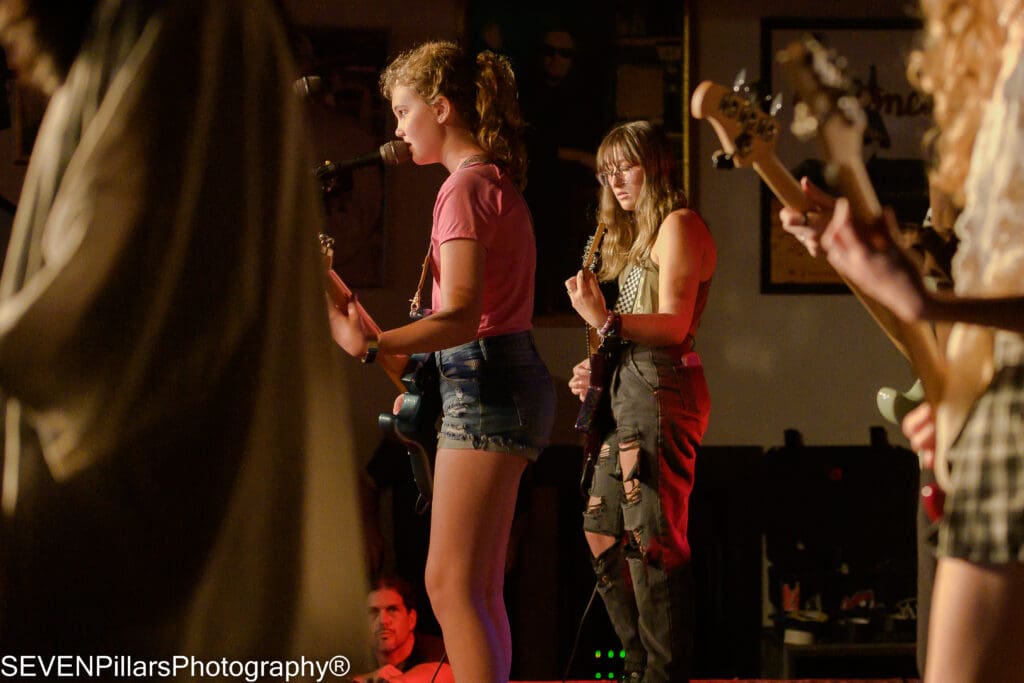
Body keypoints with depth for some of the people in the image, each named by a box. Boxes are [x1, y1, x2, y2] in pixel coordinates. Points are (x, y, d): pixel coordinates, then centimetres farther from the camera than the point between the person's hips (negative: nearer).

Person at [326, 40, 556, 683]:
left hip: (486, 385, -10)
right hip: (506, 381, 10)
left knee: (450, 584, -12)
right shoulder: (497, 180, 17)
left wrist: (371, 345, -38)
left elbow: (460, 316, -25)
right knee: (479, 591, 12)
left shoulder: (466, 187, -14)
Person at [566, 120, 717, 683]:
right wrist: (597, 372, 9)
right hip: (628, 391, 10)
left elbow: (674, 325, -16)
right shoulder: (637, 236, 23)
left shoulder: (678, 224, -6)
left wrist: (605, 320, -30)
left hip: (661, 390, -10)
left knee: (650, 536, -13)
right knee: (602, 531, 12)